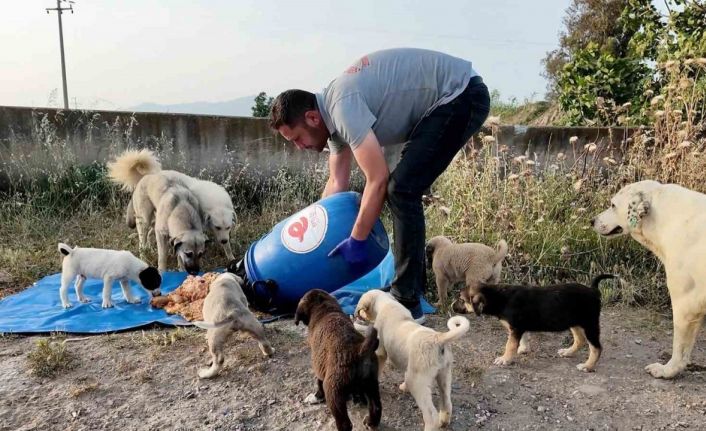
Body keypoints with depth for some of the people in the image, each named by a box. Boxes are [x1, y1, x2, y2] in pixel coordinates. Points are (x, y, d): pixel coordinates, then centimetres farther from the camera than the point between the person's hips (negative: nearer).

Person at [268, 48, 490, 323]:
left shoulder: (344, 106, -23)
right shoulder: (334, 113, 7)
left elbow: (377, 180, -23)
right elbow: (336, 183, 13)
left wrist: (355, 241, -14)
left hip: (462, 94, -10)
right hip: (447, 101, 10)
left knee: (401, 190, -16)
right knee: (403, 190, 10)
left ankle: (407, 303, -10)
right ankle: (413, 286, 20)